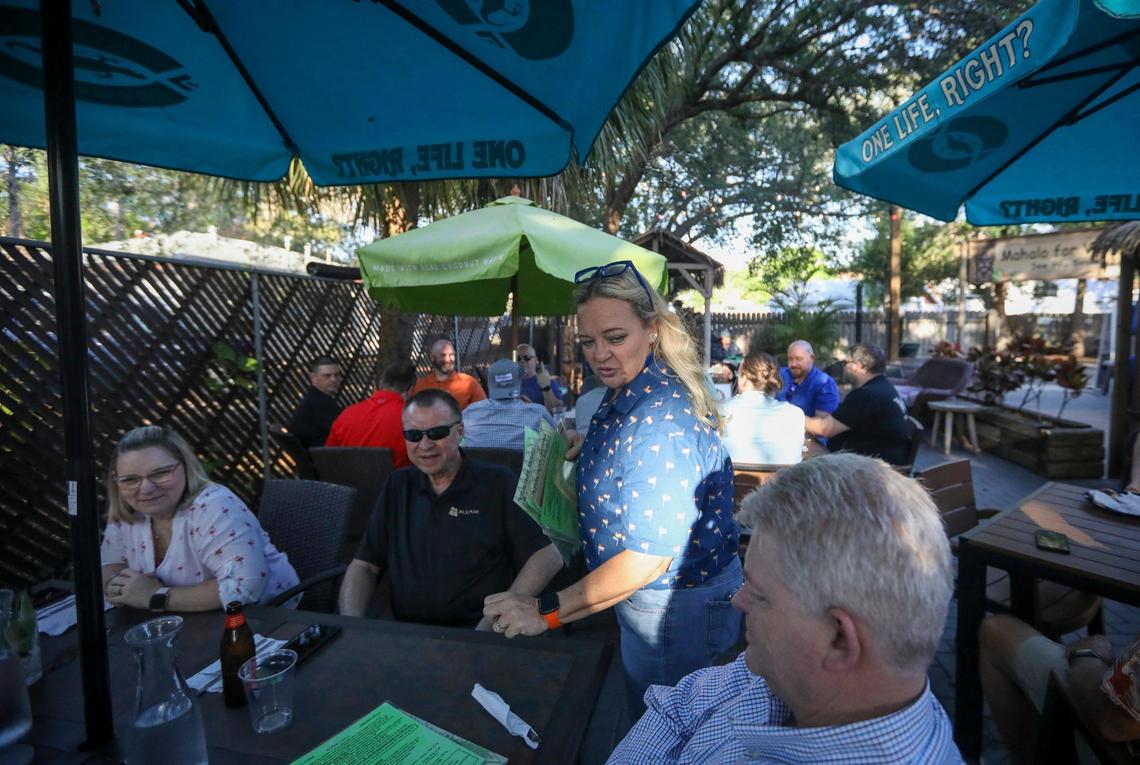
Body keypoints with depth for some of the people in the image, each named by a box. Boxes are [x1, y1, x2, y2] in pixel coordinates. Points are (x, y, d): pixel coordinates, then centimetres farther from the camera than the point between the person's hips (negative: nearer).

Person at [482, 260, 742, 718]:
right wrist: (589, 449, 4)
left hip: (679, 612, -9)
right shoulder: (627, 393, 2)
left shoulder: (661, 415, -28)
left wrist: (546, 612, -25)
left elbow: (650, 555, -29)